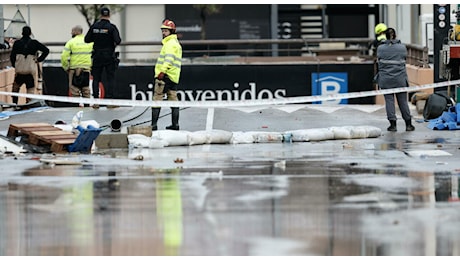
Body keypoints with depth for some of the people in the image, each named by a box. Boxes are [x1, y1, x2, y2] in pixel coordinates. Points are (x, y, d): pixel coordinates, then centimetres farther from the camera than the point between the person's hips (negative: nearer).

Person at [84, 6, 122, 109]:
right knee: (110, 78, 3)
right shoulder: (112, 27, -10)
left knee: (96, 78, 8)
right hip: (109, 56, -3)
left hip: (97, 56, 3)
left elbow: (87, 39, 3)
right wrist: (115, 42, 4)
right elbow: (118, 41, -18)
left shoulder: (94, 26, -1)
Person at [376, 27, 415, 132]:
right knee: (403, 101, 8)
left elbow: (379, 62, 4)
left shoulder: (380, 48, -5)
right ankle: (408, 124, 11)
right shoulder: (402, 47, -3)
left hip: (385, 79, -1)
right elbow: (404, 60, 8)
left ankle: (393, 124, 0)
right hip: (400, 79, 1)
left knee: (389, 101, 3)